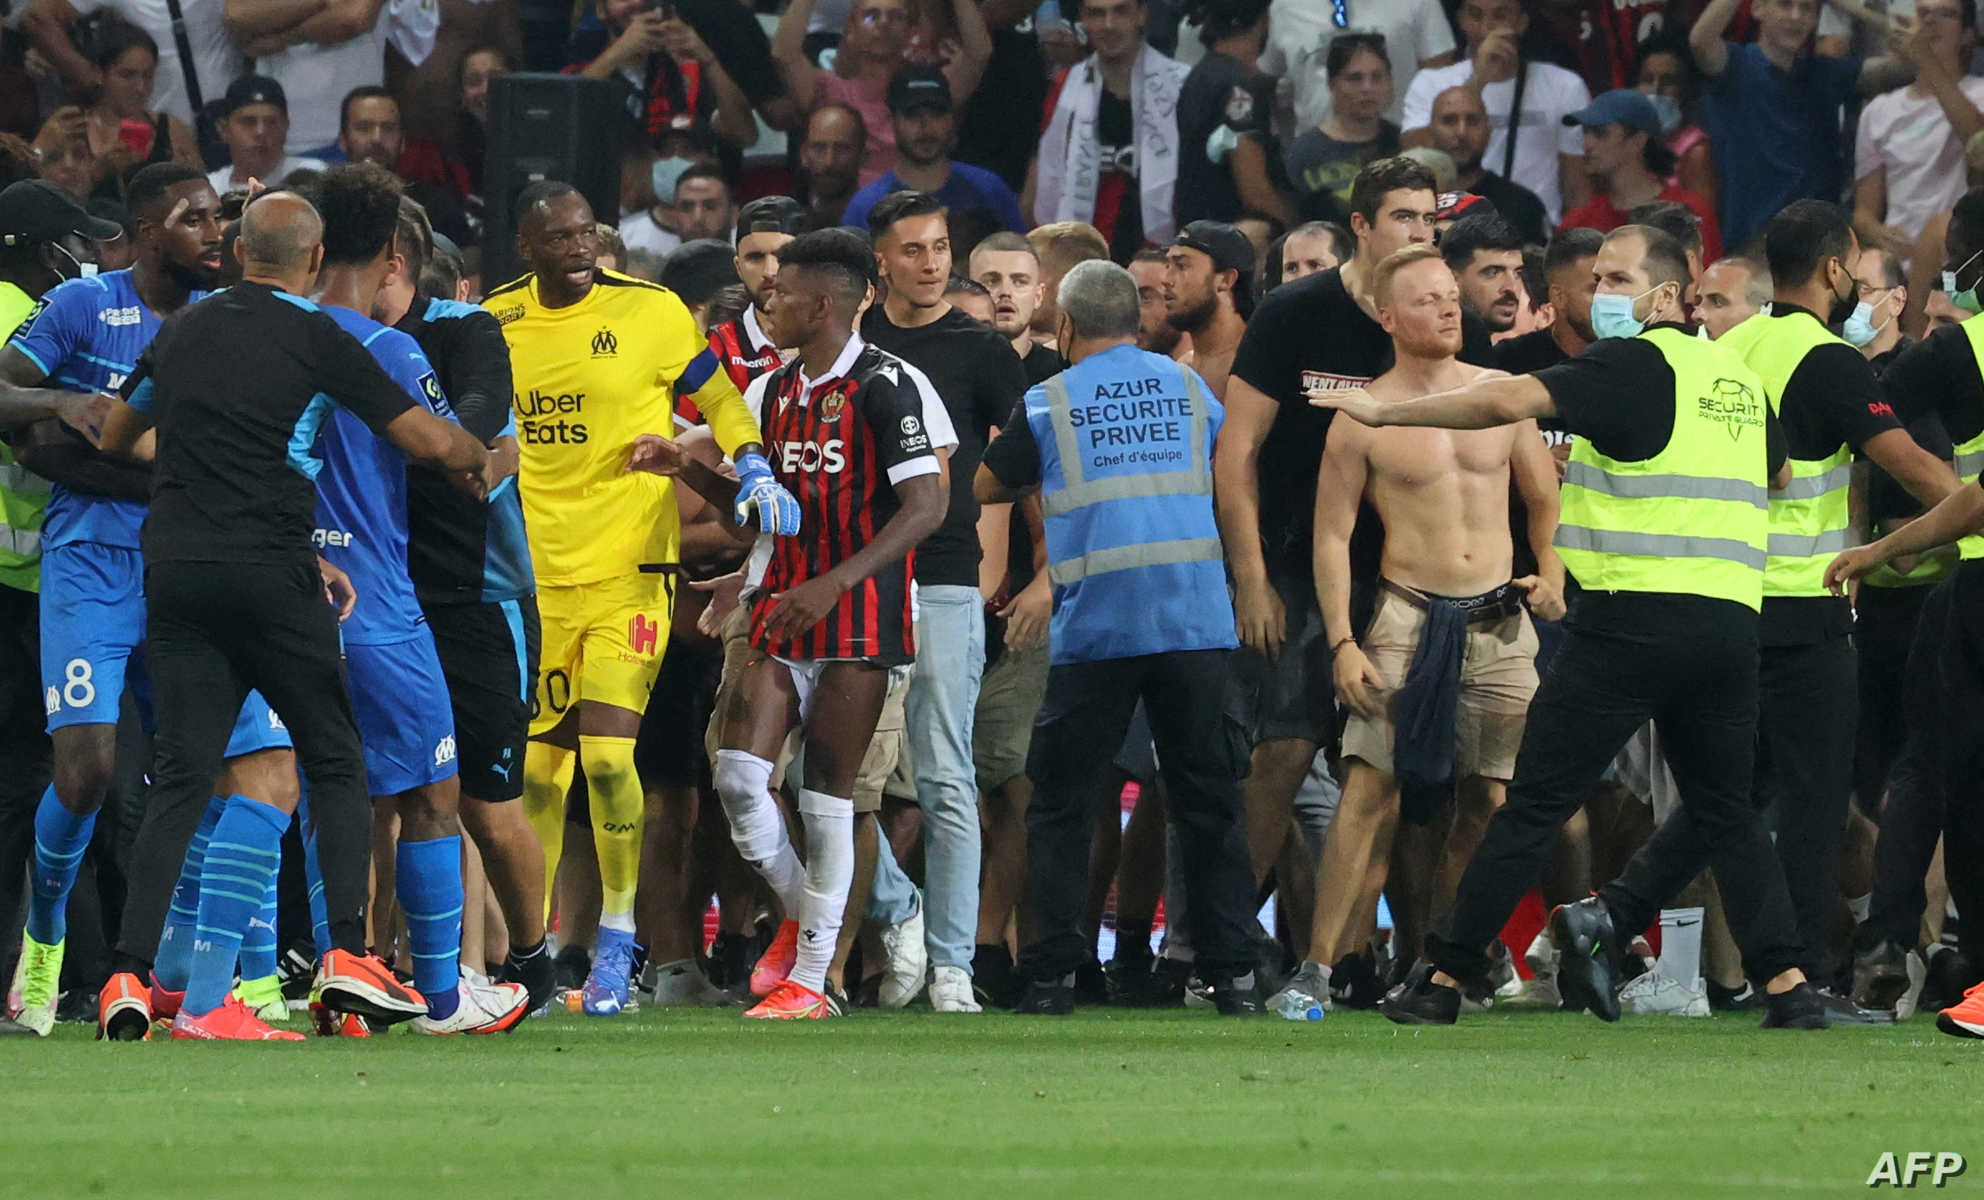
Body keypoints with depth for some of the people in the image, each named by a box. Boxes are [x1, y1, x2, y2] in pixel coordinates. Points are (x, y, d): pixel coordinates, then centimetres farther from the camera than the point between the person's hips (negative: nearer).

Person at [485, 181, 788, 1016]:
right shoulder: (494, 323, 5)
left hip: (627, 570, -3)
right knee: (537, 763, 7)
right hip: (533, 572, 3)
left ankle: (617, 941, -1)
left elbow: (718, 400, 6)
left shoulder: (649, 313, -5)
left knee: (607, 754, -14)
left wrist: (754, 474, -8)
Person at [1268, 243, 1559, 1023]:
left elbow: (1544, 498, 19)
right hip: (1410, 617, -4)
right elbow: (1331, 534, -1)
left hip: (1500, 622, 4)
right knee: (1373, 789, -13)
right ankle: (1318, 967, -14)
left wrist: (1551, 571, 3)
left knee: (1490, 797, 2)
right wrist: (1342, 642, -8)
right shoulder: (1364, 419, -2)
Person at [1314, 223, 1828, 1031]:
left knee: (1535, 804, -1)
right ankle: (1787, 982, 0)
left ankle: (1444, 979, 3)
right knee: (1724, 810, 15)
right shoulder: (1740, 377, 16)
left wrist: (1385, 412, -8)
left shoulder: (1636, 365, -5)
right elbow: (1774, 469, 33)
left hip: (1631, 618, -6)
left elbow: (1508, 401, -15)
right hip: (1730, 623, 6)